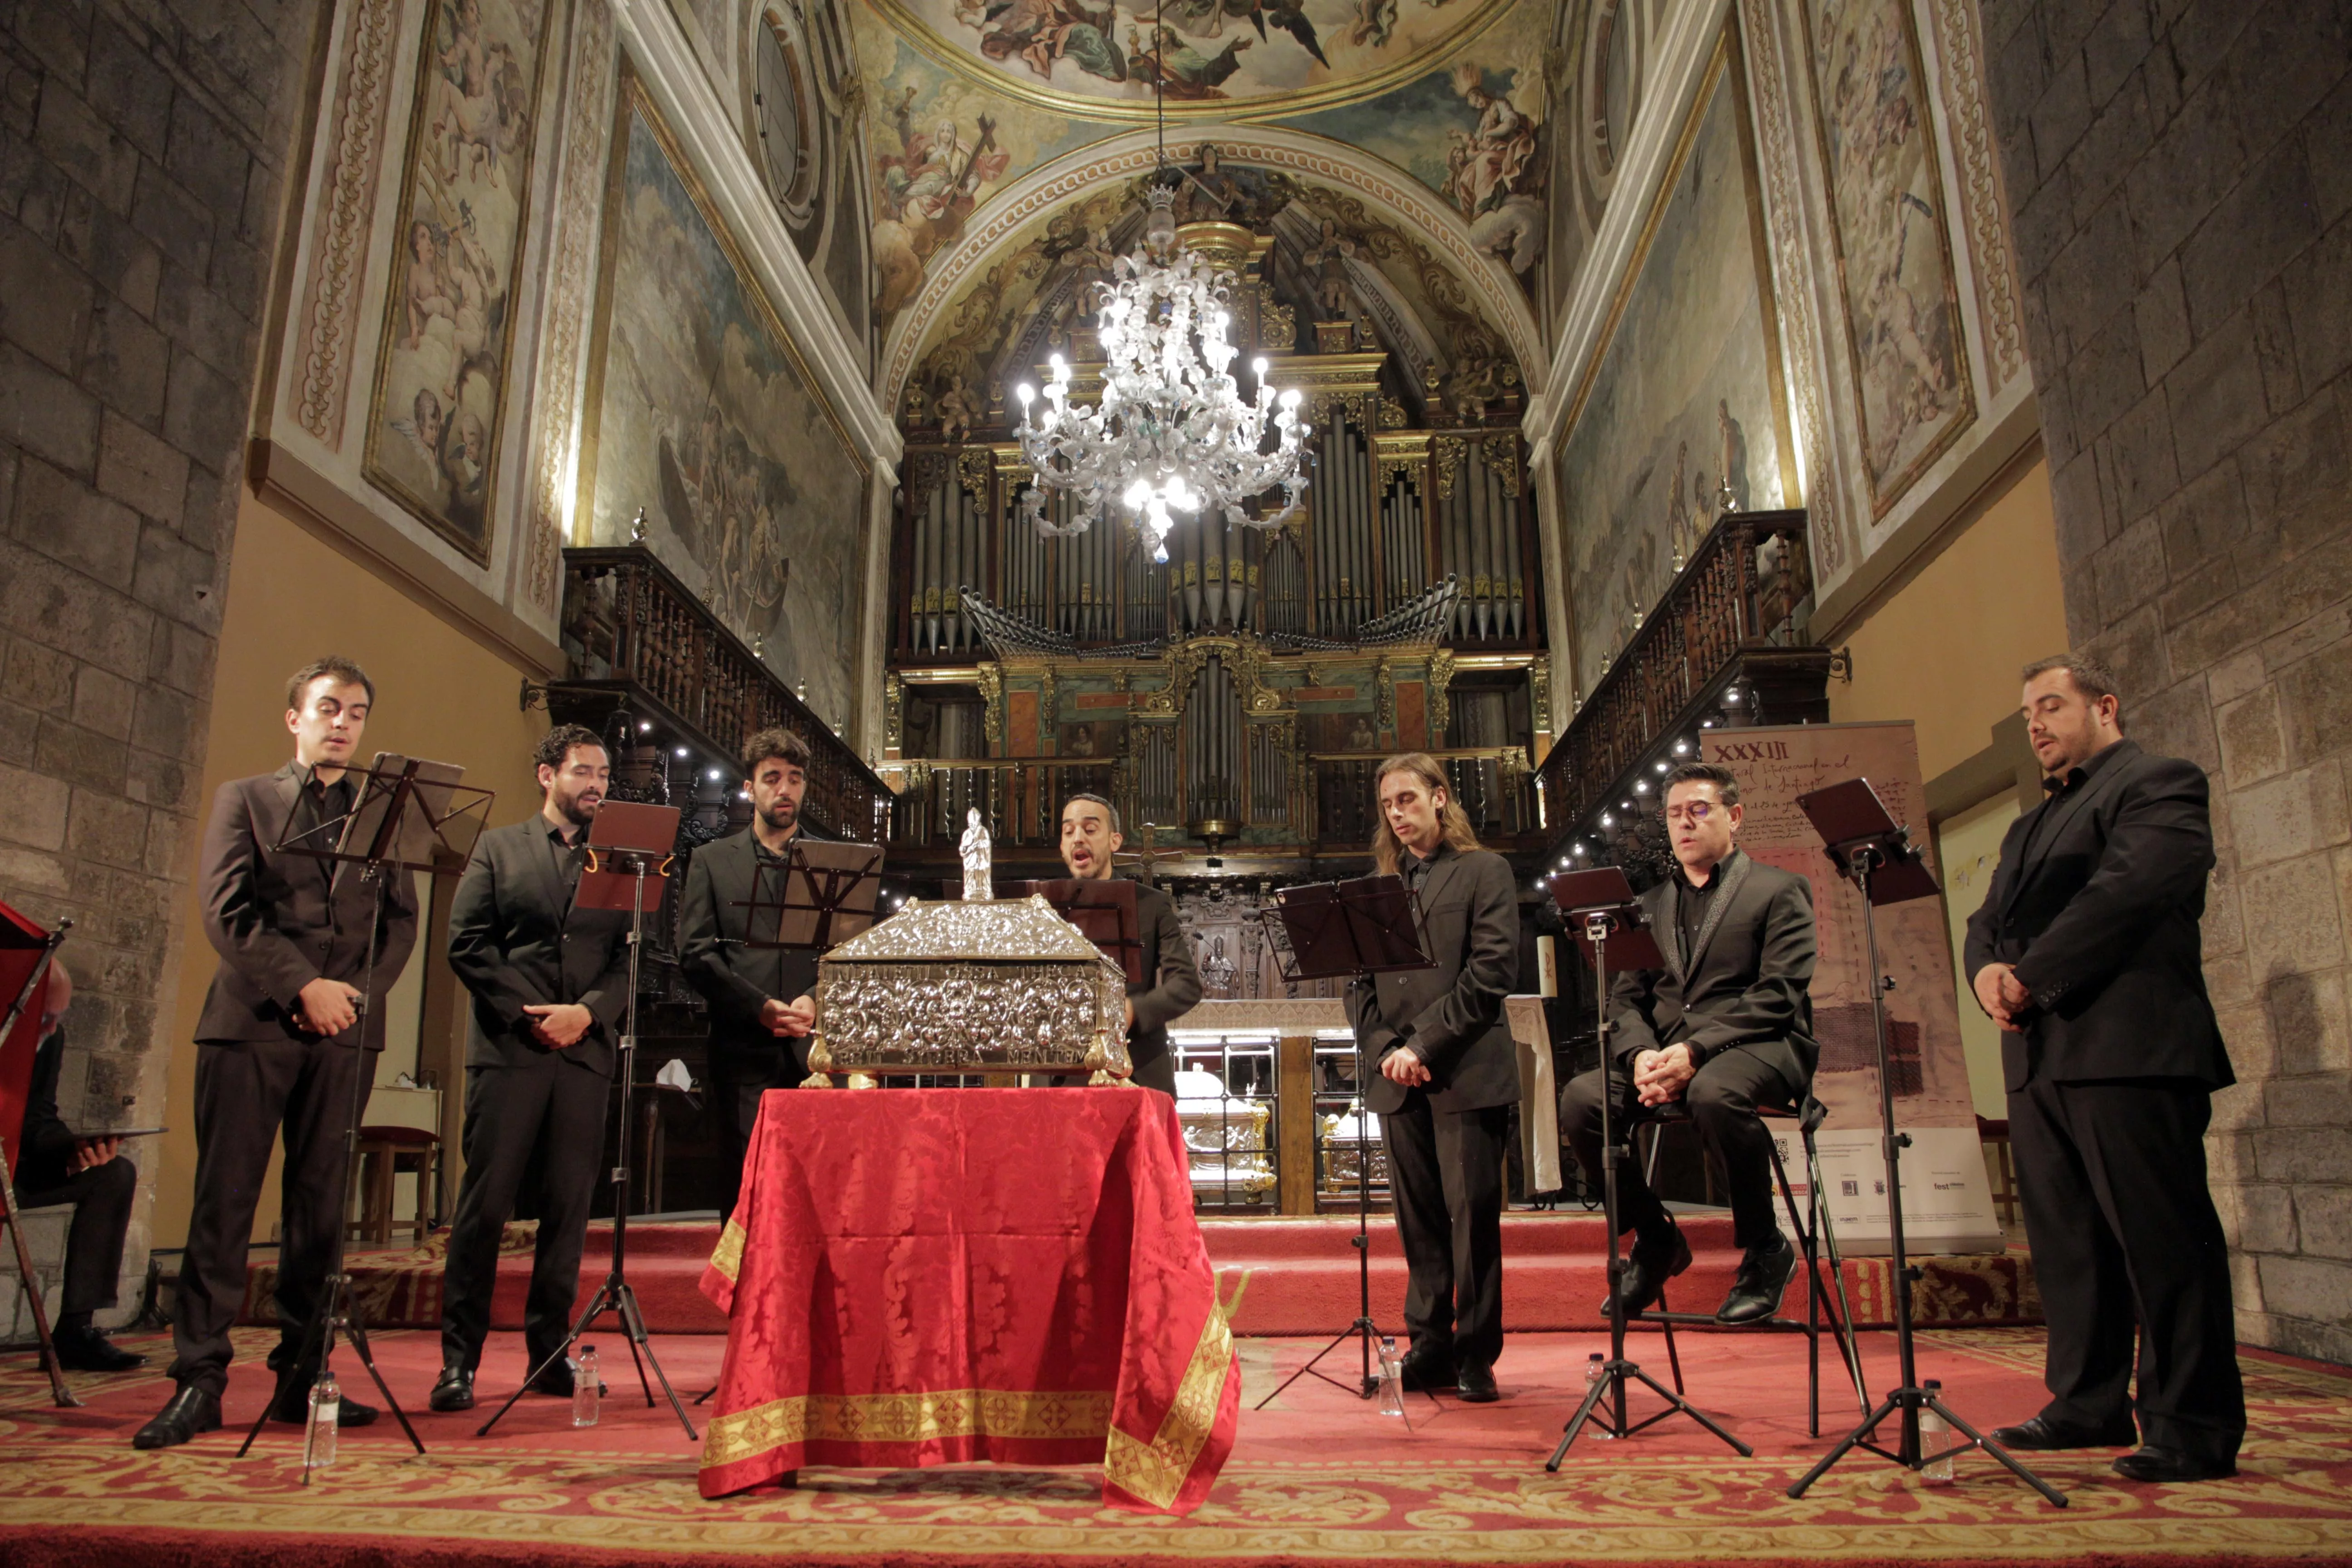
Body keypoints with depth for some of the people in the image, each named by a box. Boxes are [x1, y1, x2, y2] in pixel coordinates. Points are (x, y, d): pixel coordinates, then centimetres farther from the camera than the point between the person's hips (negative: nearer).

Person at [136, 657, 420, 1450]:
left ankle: (302, 1375, 10)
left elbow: (400, 923, 9)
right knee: (224, 1199, -2)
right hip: (251, 1022, -2)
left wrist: (355, 991, -8)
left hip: (343, 1029, 2)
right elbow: (228, 911, -1)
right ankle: (199, 1379, 4)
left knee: (322, 1205, 4)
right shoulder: (244, 799, 11)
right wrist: (303, 986, -11)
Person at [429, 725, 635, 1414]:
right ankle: (459, 1359, 7)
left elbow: (632, 958, 8)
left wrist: (588, 1011, -9)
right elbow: (467, 944, 2)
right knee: (485, 1202, -1)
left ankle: (549, 1350, 12)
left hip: (585, 1050, 2)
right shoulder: (498, 848, 10)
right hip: (508, 1047, -2)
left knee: (569, 1206, 3)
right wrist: (529, 1013, -7)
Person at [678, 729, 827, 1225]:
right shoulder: (712, 861, 14)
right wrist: (760, 1007, -9)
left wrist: (816, 1000, -11)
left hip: (816, 1051, 0)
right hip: (745, 1054, 0)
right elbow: (695, 953, 4)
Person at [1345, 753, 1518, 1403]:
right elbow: (1359, 982, 13)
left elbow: (1492, 971, -8)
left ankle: (1476, 1355, 10)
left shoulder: (1485, 872, 3)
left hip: (1466, 1073, -4)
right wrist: (1383, 1048, -4)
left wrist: (1423, 1044, -12)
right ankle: (1430, 1347, 17)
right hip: (1398, 1079, 4)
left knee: (1473, 1214, -1)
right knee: (1418, 1220, 8)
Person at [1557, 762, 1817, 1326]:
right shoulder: (1651, 904, 21)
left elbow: (1778, 995, -8)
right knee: (1580, 1099, -23)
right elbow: (1625, 997, 12)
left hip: (1759, 1045, -4)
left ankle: (1765, 1248, -13)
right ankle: (1654, 1238, 0)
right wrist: (1642, 1055, -12)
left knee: (1713, 1093, -39)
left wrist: (1695, 1051, -21)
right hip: (1666, 1050, 5)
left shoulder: (1780, 891, 6)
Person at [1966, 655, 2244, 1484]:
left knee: (2162, 1240, -4)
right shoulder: (2030, 825, 27)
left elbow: (2130, 890, -15)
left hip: (2127, 1046, -8)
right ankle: (2088, 1405, 18)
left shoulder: (2159, 783, 1)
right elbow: (1989, 917, 19)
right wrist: (1987, 970, -4)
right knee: (2065, 1242, 10)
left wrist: (2031, 975, -15)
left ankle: (2193, 1427, 3)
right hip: (2039, 1055, 8)